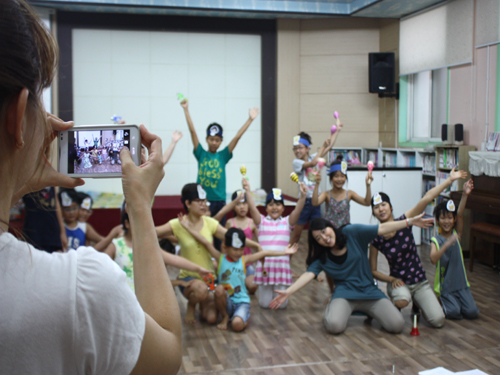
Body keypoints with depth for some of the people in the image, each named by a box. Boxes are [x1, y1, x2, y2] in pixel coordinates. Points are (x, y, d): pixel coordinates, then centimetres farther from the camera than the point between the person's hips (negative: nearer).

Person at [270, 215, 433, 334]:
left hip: (369, 291, 1)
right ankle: (331, 308, 6)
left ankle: (370, 312, 14)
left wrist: (411, 221, -11)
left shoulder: (352, 232, -2)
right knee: (334, 325, -32)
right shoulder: (321, 258, 2)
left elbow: (382, 229, -5)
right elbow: (309, 274, -10)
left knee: (397, 325, -18)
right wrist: (288, 292, -25)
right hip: (345, 293, -1)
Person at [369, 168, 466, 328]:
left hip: (419, 281, 1)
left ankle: (417, 304, 20)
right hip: (398, 282, -1)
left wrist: (450, 179, -27)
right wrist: (392, 280, -16)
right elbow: (372, 271, -1)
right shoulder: (376, 240, -9)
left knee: (438, 321, -11)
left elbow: (427, 198, -23)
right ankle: (396, 300, 2)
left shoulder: (404, 221, -11)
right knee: (402, 301, -36)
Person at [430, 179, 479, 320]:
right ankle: (441, 301, 12)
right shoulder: (435, 240, -7)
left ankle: (456, 300, 19)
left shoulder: (457, 234, 1)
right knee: (454, 313, -19)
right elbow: (433, 259, -26)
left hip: (461, 283, 3)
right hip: (444, 286, -3)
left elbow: (460, 215, -16)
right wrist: (447, 244, -39)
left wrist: (465, 195, -32)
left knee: (472, 312, -11)